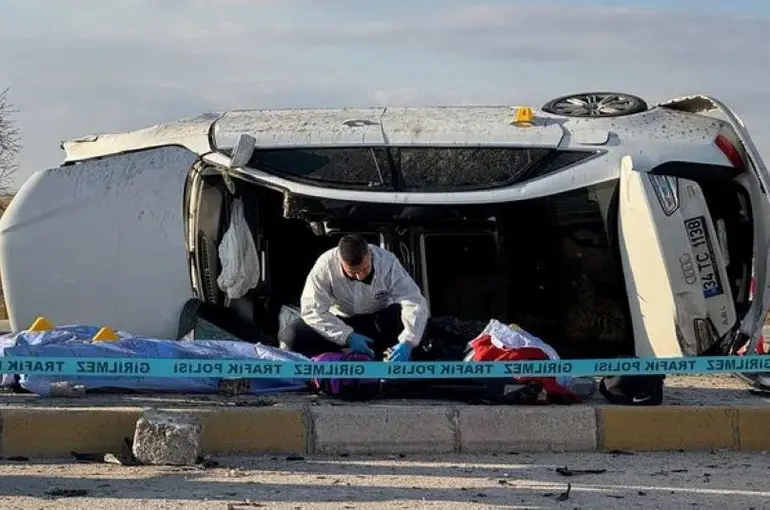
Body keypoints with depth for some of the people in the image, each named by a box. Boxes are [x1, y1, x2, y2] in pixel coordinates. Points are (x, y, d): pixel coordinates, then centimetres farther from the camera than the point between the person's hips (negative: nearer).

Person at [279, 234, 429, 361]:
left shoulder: (387, 262, -26)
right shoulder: (326, 265, -27)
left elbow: (415, 303, -30)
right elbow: (312, 309, -26)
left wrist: (407, 342, -47)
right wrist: (348, 336, -35)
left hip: (378, 321, 0)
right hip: (341, 321, 0)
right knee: (291, 336, -25)